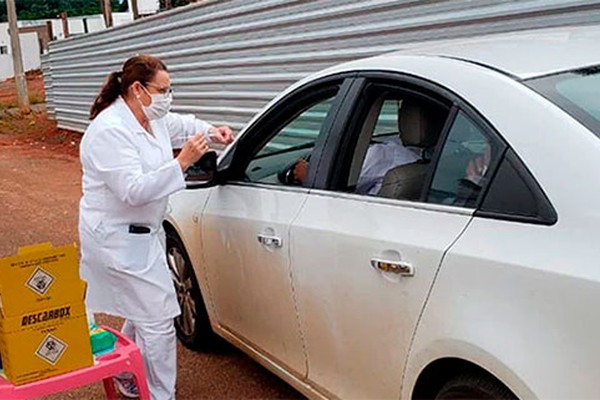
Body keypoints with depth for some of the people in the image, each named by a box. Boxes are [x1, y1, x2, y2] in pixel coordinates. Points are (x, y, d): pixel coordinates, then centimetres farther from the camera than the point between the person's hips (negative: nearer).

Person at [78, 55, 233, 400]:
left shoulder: (151, 117, 5)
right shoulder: (110, 131, -24)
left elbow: (181, 124, 25)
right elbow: (133, 190, -30)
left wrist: (212, 132, 6)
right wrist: (182, 163, -32)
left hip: (142, 235, 10)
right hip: (118, 240, -10)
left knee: (143, 312, 21)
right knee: (158, 321, -7)